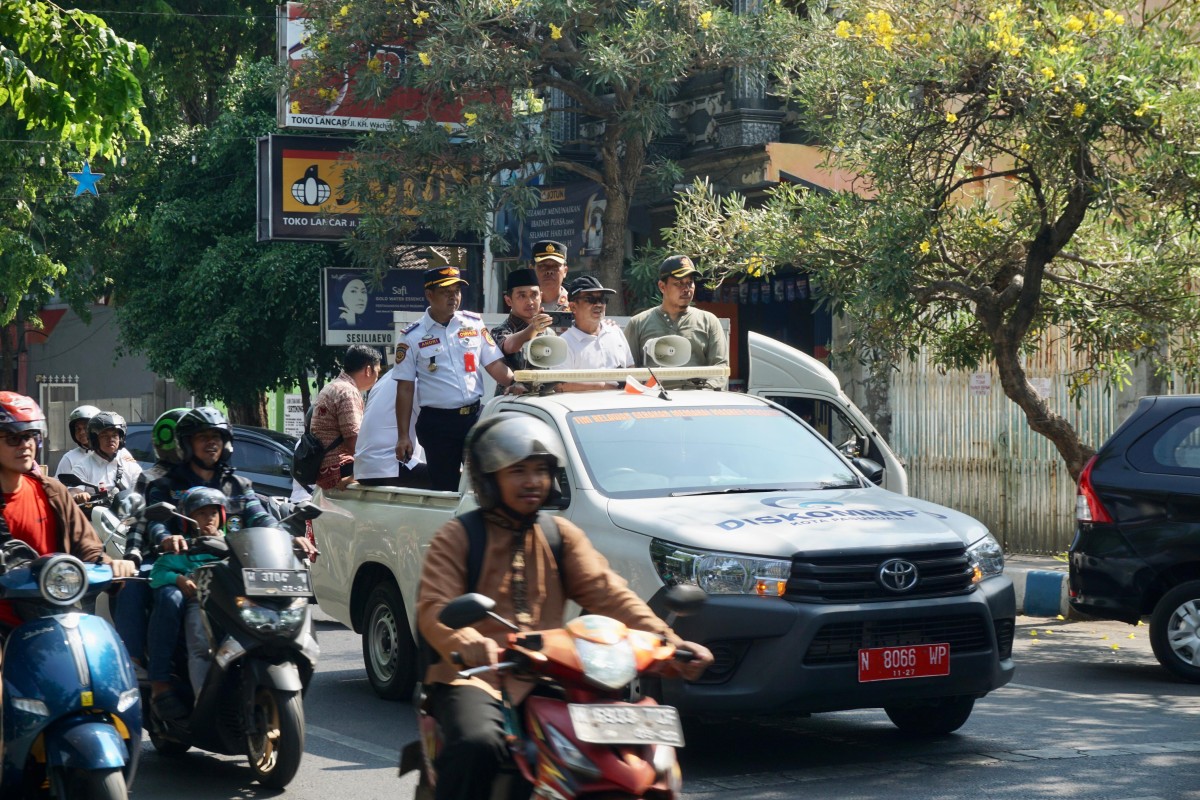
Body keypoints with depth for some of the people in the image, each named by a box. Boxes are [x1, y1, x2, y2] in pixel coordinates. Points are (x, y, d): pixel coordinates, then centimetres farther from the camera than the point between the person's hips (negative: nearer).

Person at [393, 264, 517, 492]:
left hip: (475, 416, 3)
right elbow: (405, 389, -2)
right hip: (437, 422, -3)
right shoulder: (412, 337, -2)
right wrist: (403, 436, -5)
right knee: (445, 490, 3)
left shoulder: (474, 324, 7)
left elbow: (495, 365, 7)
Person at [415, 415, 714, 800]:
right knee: (478, 743, -35)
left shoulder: (562, 537, 17)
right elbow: (434, 608, -11)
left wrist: (668, 641, -12)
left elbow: (607, 594, 5)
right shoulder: (457, 537, 3)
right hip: (472, 676, -4)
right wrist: (467, 643, -36)